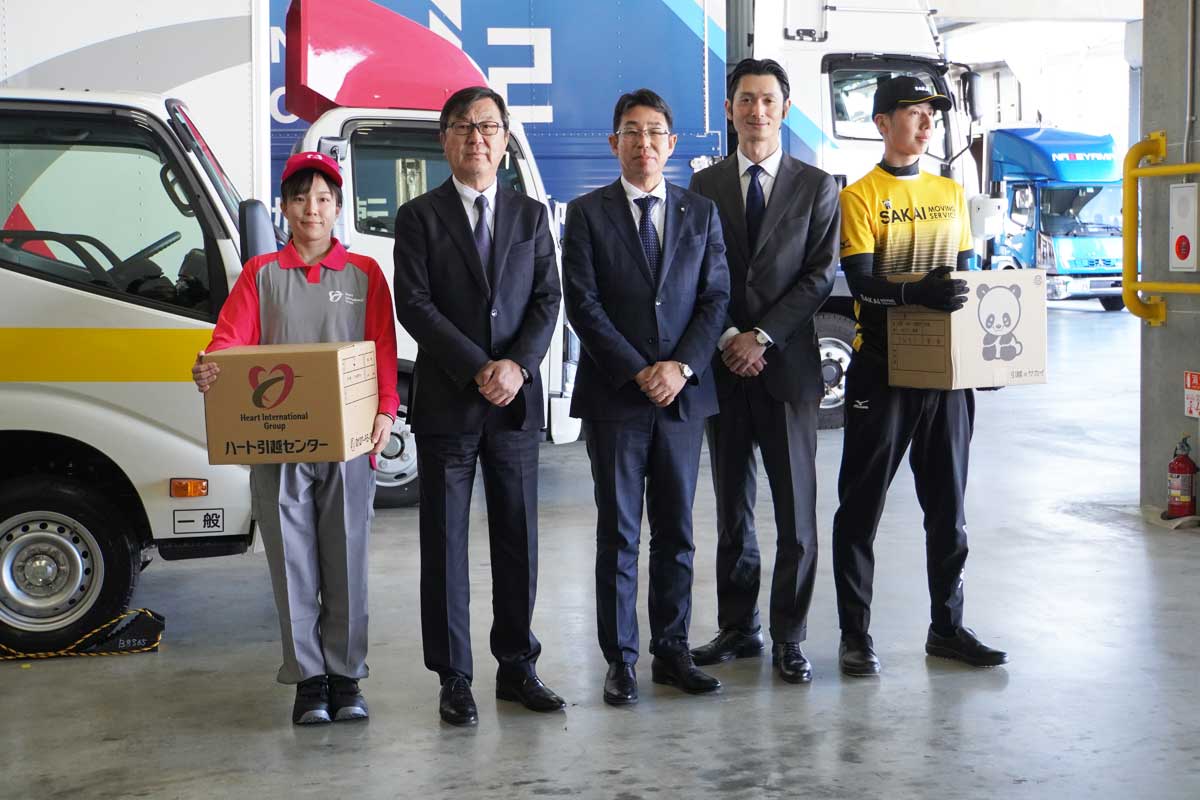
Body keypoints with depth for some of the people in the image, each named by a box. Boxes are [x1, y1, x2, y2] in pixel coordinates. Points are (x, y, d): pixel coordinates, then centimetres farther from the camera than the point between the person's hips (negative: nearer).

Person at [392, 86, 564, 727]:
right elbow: (414, 306, -7)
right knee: (445, 544, 2)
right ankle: (454, 678, 11)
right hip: (446, 403, -2)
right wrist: (478, 370, -14)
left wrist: (517, 366, -12)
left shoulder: (531, 216, 12)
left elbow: (548, 300, 5)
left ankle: (517, 667, 18)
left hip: (516, 403, 3)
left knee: (518, 540, 7)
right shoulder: (419, 217, 3)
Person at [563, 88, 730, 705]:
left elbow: (716, 297, 5)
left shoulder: (701, 213, 11)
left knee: (676, 532, 8)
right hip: (614, 395, -2)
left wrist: (682, 366, -9)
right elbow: (582, 304, -5)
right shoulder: (587, 213, 2)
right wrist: (638, 372, -12)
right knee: (618, 533, 2)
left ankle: (672, 651, 18)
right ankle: (620, 660, 10)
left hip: (683, 394, 3)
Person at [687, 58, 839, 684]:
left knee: (795, 511, 1)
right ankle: (738, 628, 19)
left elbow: (820, 275, -3)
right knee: (731, 509, 9)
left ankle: (789, 639, 9)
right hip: (723, 366, 2)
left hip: (787, 366, -2)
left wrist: (762, 337, -11)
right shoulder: (704, 187, 9)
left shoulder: (816, 186, 4)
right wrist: (728, 339, -9)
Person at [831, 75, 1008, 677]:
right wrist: (919, 292, -33)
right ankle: (855, 633, 10)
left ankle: (946, 627, 22)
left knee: (947, 502, 11)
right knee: (862, 503, 1)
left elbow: (964, 273, 18)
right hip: (882, 367, -5)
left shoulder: (951, 192, 13)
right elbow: (861, 281, -16)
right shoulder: (860, 195, -5)